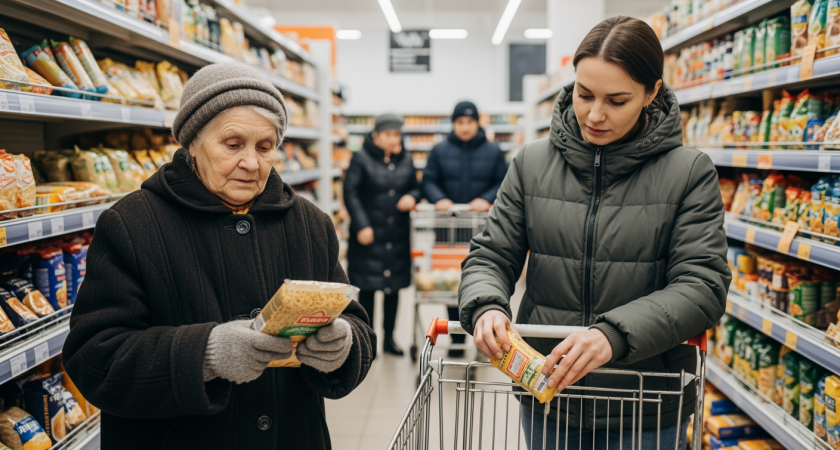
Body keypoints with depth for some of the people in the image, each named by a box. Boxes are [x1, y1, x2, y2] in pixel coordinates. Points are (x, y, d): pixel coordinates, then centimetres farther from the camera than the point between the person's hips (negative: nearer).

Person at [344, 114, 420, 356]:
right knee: (367, 288, 1)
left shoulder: (406, 161, 8)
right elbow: (350, 192, -9)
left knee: (394, 287, 10)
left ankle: (389, 337, 23)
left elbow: (415, 187, 18)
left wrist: (412, 197, -7)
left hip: (398, 236, 4)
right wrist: (361, 225, -16)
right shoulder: (361, 159, -5)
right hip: (369, 235, -4)